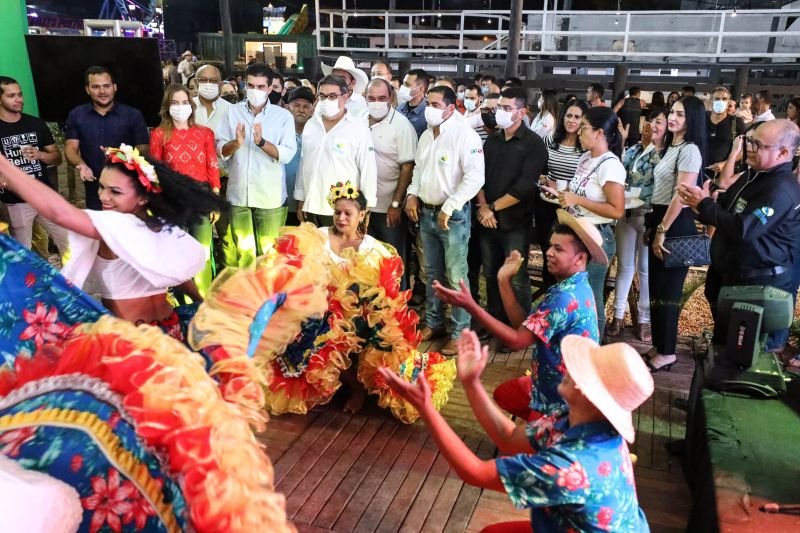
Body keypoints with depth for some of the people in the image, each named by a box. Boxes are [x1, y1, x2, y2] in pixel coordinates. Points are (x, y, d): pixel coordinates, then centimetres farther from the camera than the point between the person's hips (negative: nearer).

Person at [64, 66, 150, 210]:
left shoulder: (133, 115, 2)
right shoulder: (76, 115, 8)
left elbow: (144, 149, -1)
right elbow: (70, 148, 4)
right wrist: (81, 165, -18)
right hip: (94, 191, 2)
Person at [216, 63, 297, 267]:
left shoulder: (283, 116, -1)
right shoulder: (232, 112, 6)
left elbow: (287, 154, -10)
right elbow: (219, 150, 3)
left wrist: (262, 142, -24)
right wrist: (236, 143, -18)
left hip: (270, 196, -2)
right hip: (238, 194, 2)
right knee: (243, 253, 13)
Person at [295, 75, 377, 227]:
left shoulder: (359, 128, -6)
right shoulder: (310, 125, 9)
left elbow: (368, 169, -7)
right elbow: (303, 164, 13)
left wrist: (365, 208, -9)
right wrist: (300, 201, 12)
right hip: (311, 208, 5)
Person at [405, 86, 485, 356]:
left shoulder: (464, 135, -14)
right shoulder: (426, 135, 11)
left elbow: (475, 177, -21)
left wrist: (449, 208, -20)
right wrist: (412, 194, 7)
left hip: (453, 215, -7)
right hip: (426, 212, 8)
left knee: (456, 276, -2)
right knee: (433, 273, 17)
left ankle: (460, 333, 9)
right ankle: (434, 323, 31)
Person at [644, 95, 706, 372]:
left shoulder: (690, 150, -14)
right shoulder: (671, 147, 15)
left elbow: (680, 196, -20)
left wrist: (662, 231, -19)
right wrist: (652, 225, 15)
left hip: (676, 226, -9)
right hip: (661, 220, 10)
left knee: (668, 290, 0)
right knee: (656, 287, 14)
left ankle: (667, 352, 12)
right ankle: (659, 345, 25)